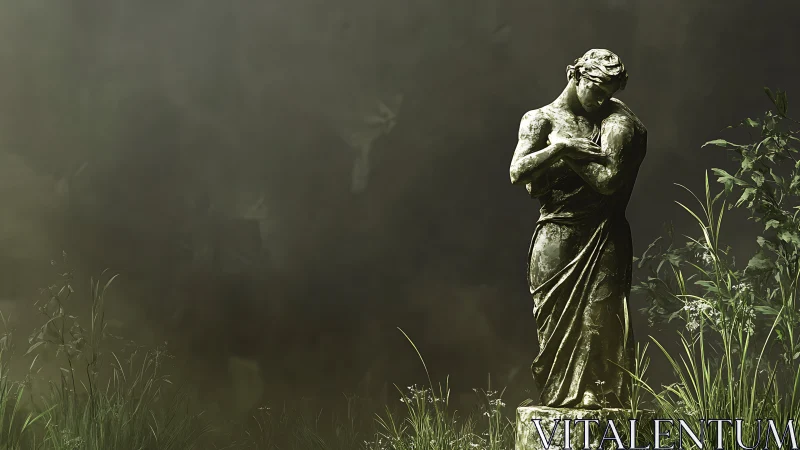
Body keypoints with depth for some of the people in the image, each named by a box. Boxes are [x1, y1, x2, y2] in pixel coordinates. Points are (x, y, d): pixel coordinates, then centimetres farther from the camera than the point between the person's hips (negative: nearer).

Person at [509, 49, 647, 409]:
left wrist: (567, 154, -4)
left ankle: (602, 403, 0)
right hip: (555, 238, 1)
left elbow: (608, 180, -8)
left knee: (600, 323, -5)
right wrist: (560, 147, -15)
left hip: (603, 239, 0)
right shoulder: (541, 119, 7)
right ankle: (556, 404, 9)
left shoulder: (617, 119, 5)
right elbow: (518, 173, -8)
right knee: (554, 325, 2)